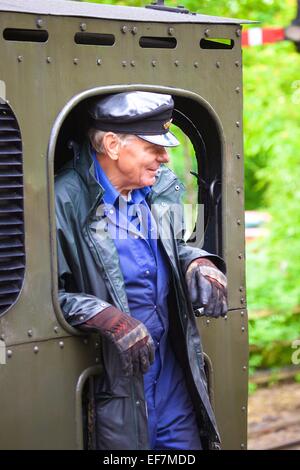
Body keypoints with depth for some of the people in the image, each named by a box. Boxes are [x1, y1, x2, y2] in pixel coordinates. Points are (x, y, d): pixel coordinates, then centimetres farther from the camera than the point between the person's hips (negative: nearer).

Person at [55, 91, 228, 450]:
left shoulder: (164, 186, 3)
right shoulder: (66, 202, -17)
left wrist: (198, 264, -1)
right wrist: (109, 318, -26)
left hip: (173, 363, 6)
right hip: (113, 376, -6)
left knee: (186, 444, 12)